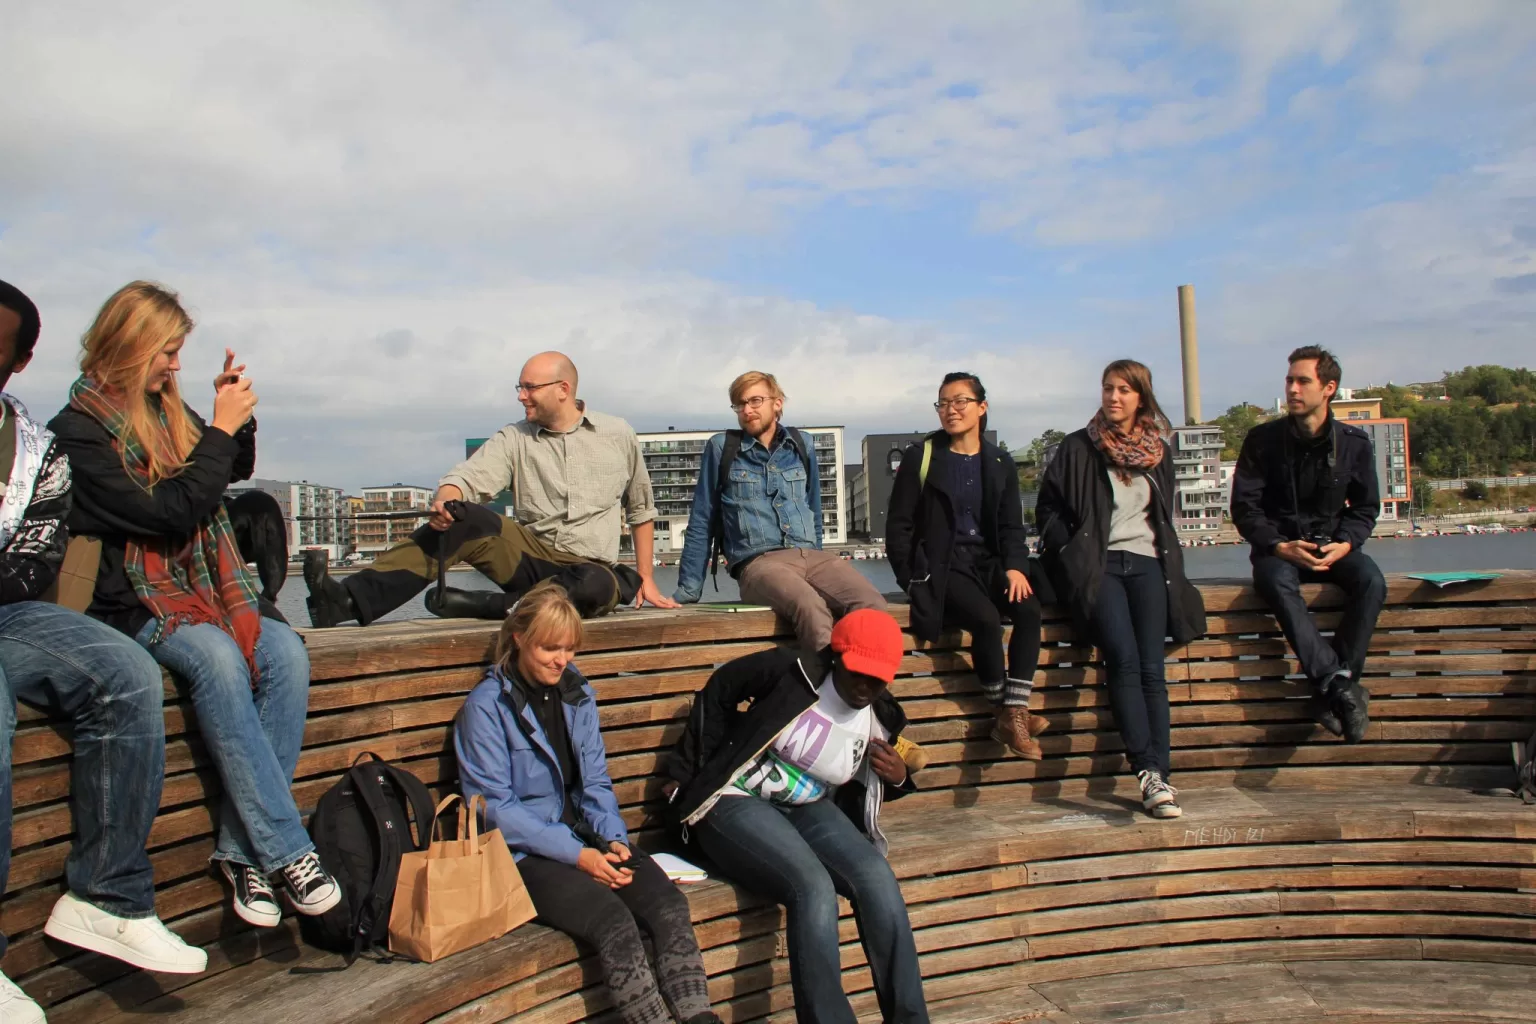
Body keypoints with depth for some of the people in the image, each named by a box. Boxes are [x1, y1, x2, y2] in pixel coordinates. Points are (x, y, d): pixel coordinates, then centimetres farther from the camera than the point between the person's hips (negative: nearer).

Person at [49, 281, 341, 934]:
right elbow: (169, 513, -17)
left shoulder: (169, 409, 11)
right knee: (216, 658, -34)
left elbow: (236, 471, 28)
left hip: (209, 591, 6)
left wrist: (237, 416, 10)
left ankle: (244, 848, -20)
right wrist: (221, 429, -12)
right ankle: (286, 853, -30)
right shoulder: (79, 429, -8)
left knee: (284, 653, -23)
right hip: (135, 604, -6)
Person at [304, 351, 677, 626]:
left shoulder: (617, 435, 6)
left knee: (597, 588, -40)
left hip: (592, 568, -1)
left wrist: (646, 579, 11)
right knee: (463, 520, -27)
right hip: (534, 556, 1)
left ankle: (476, 605, -28)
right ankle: (349, 601, -37)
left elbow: (641, 509, 14)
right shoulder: (515, 438, 7)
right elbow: (467, 476, -9)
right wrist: (444, 500, -33)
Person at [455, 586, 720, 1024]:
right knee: (614, 921, -30)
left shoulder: (578, 693, 10)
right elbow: (494, 807, -11)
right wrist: (576, 854, -17)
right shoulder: (486, 705, -7)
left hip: (585, 836, 5)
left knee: (669, 904, -21)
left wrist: (613, 838, -8)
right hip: (523, 853, -5)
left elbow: (595, 782, 12)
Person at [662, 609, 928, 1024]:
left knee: (877, 877, -24)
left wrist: (898, 778, -2)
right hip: (736, 803, -5)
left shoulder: (882, 720, 4)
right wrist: (687, 769, -1)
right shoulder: (793, 674, -13)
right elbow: (717, 691, -1)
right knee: (814, 886, -32)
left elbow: (860, 789, 22)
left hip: (809, 811, 5)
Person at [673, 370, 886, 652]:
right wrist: (687, 591, 10)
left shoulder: (802, 445, 16)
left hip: (809, 555, 4)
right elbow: (702, 523, 11)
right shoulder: (721, 447, 7)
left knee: (872, 605, -28)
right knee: (810, 606, -37)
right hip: (758, 561, -4)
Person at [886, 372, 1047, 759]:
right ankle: (1006, 716, -11)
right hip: (942, 565, -4)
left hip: (989, 562, 4)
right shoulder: (921, 457, 0)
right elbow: (899, 525, 0)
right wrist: (913, 579, -9)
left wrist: (1015, 566, -10)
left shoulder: (1000, 463, 11)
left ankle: (1014, 714, -22)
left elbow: (1011, 526, 10)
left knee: (1029, 610, -26)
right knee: (987, 619, -30)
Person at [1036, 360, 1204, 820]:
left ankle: (1159, 773, -13)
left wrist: (1166, 559, 12)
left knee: (1151, 668, -11)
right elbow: (1048, 509, 6)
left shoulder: (1158, 451, 17)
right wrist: (1073, 555, -5)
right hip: (1097, 565, -3)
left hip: (1146, 562, 3)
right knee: (1123, 659, -23)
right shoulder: (1077, 447, 6)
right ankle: (1149, 770, -24)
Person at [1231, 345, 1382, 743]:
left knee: (1371, 582, -31)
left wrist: (1345, 543, -12)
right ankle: (1340, 684, -39)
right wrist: (1279, 546, -18)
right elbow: (1244, 506, -3)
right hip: (1279, 548, -2)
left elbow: (1366, 507, 9)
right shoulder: (1263, 439, -3)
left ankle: (1330, 687, -27)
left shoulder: (1354, 443, 2)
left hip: (1333, 545, 2)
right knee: (1276, 582, -37)